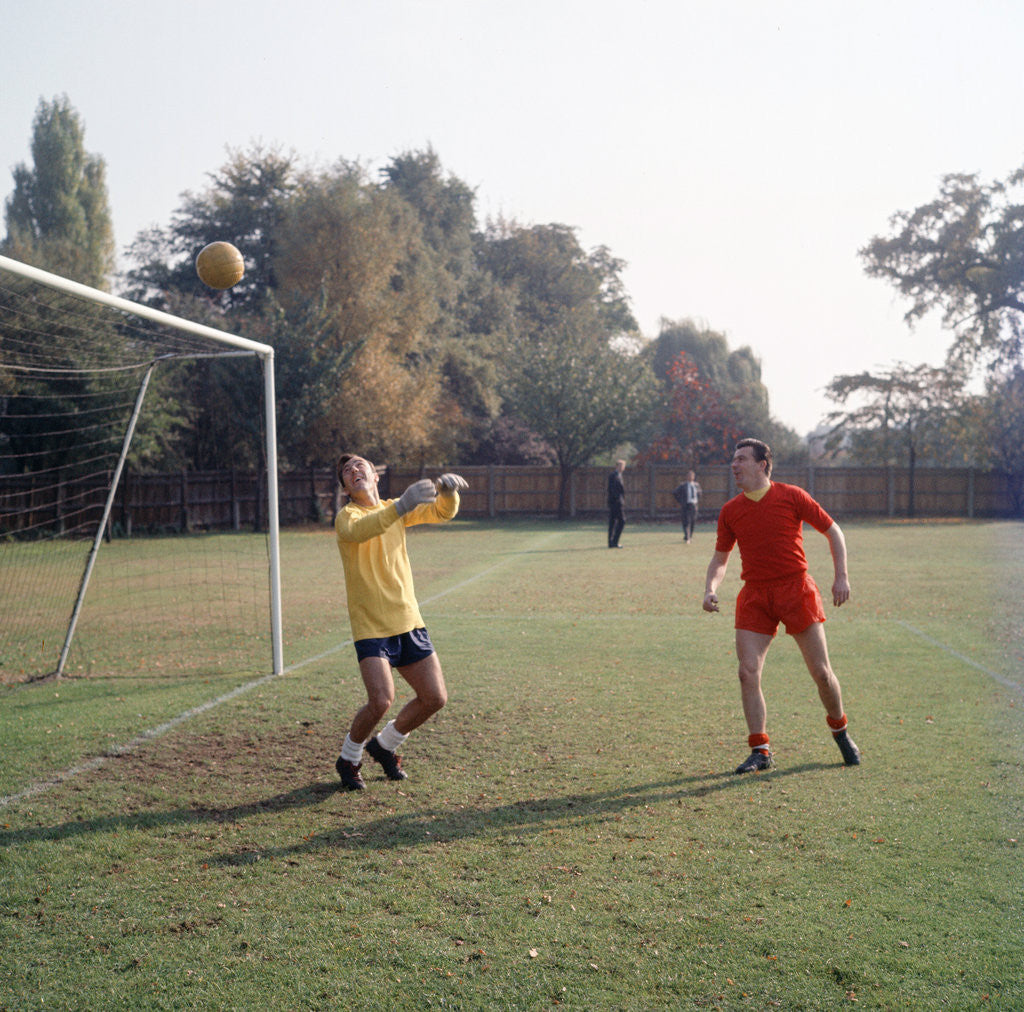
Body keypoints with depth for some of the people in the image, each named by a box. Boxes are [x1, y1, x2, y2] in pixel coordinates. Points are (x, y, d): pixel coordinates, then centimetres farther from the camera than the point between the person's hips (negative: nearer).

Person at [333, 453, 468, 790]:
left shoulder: (394, 509, 11)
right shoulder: (346, 515, -8)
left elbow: (441, 513, 6)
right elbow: (358, 531, -32)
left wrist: (447, 491, -18)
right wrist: (401, 506, -45)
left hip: (409, 623, 6)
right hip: (371, 627, -6)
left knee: (435, 698, 4)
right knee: (381, 700, -20)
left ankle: (384, 745, 28)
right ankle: (348, 760, 9)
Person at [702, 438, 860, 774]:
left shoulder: (791, 496, -4)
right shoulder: (730, 511, 5)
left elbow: (832, 531, 5)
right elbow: (720, 558, 15)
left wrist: (841, 576, -3)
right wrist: (710, 589, -4)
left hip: (796, 589, -2)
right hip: (754, 595, 3)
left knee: (821, 672, 1)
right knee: (748, 672, -9)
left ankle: (840, 731, 28)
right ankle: (760, 750, 3)